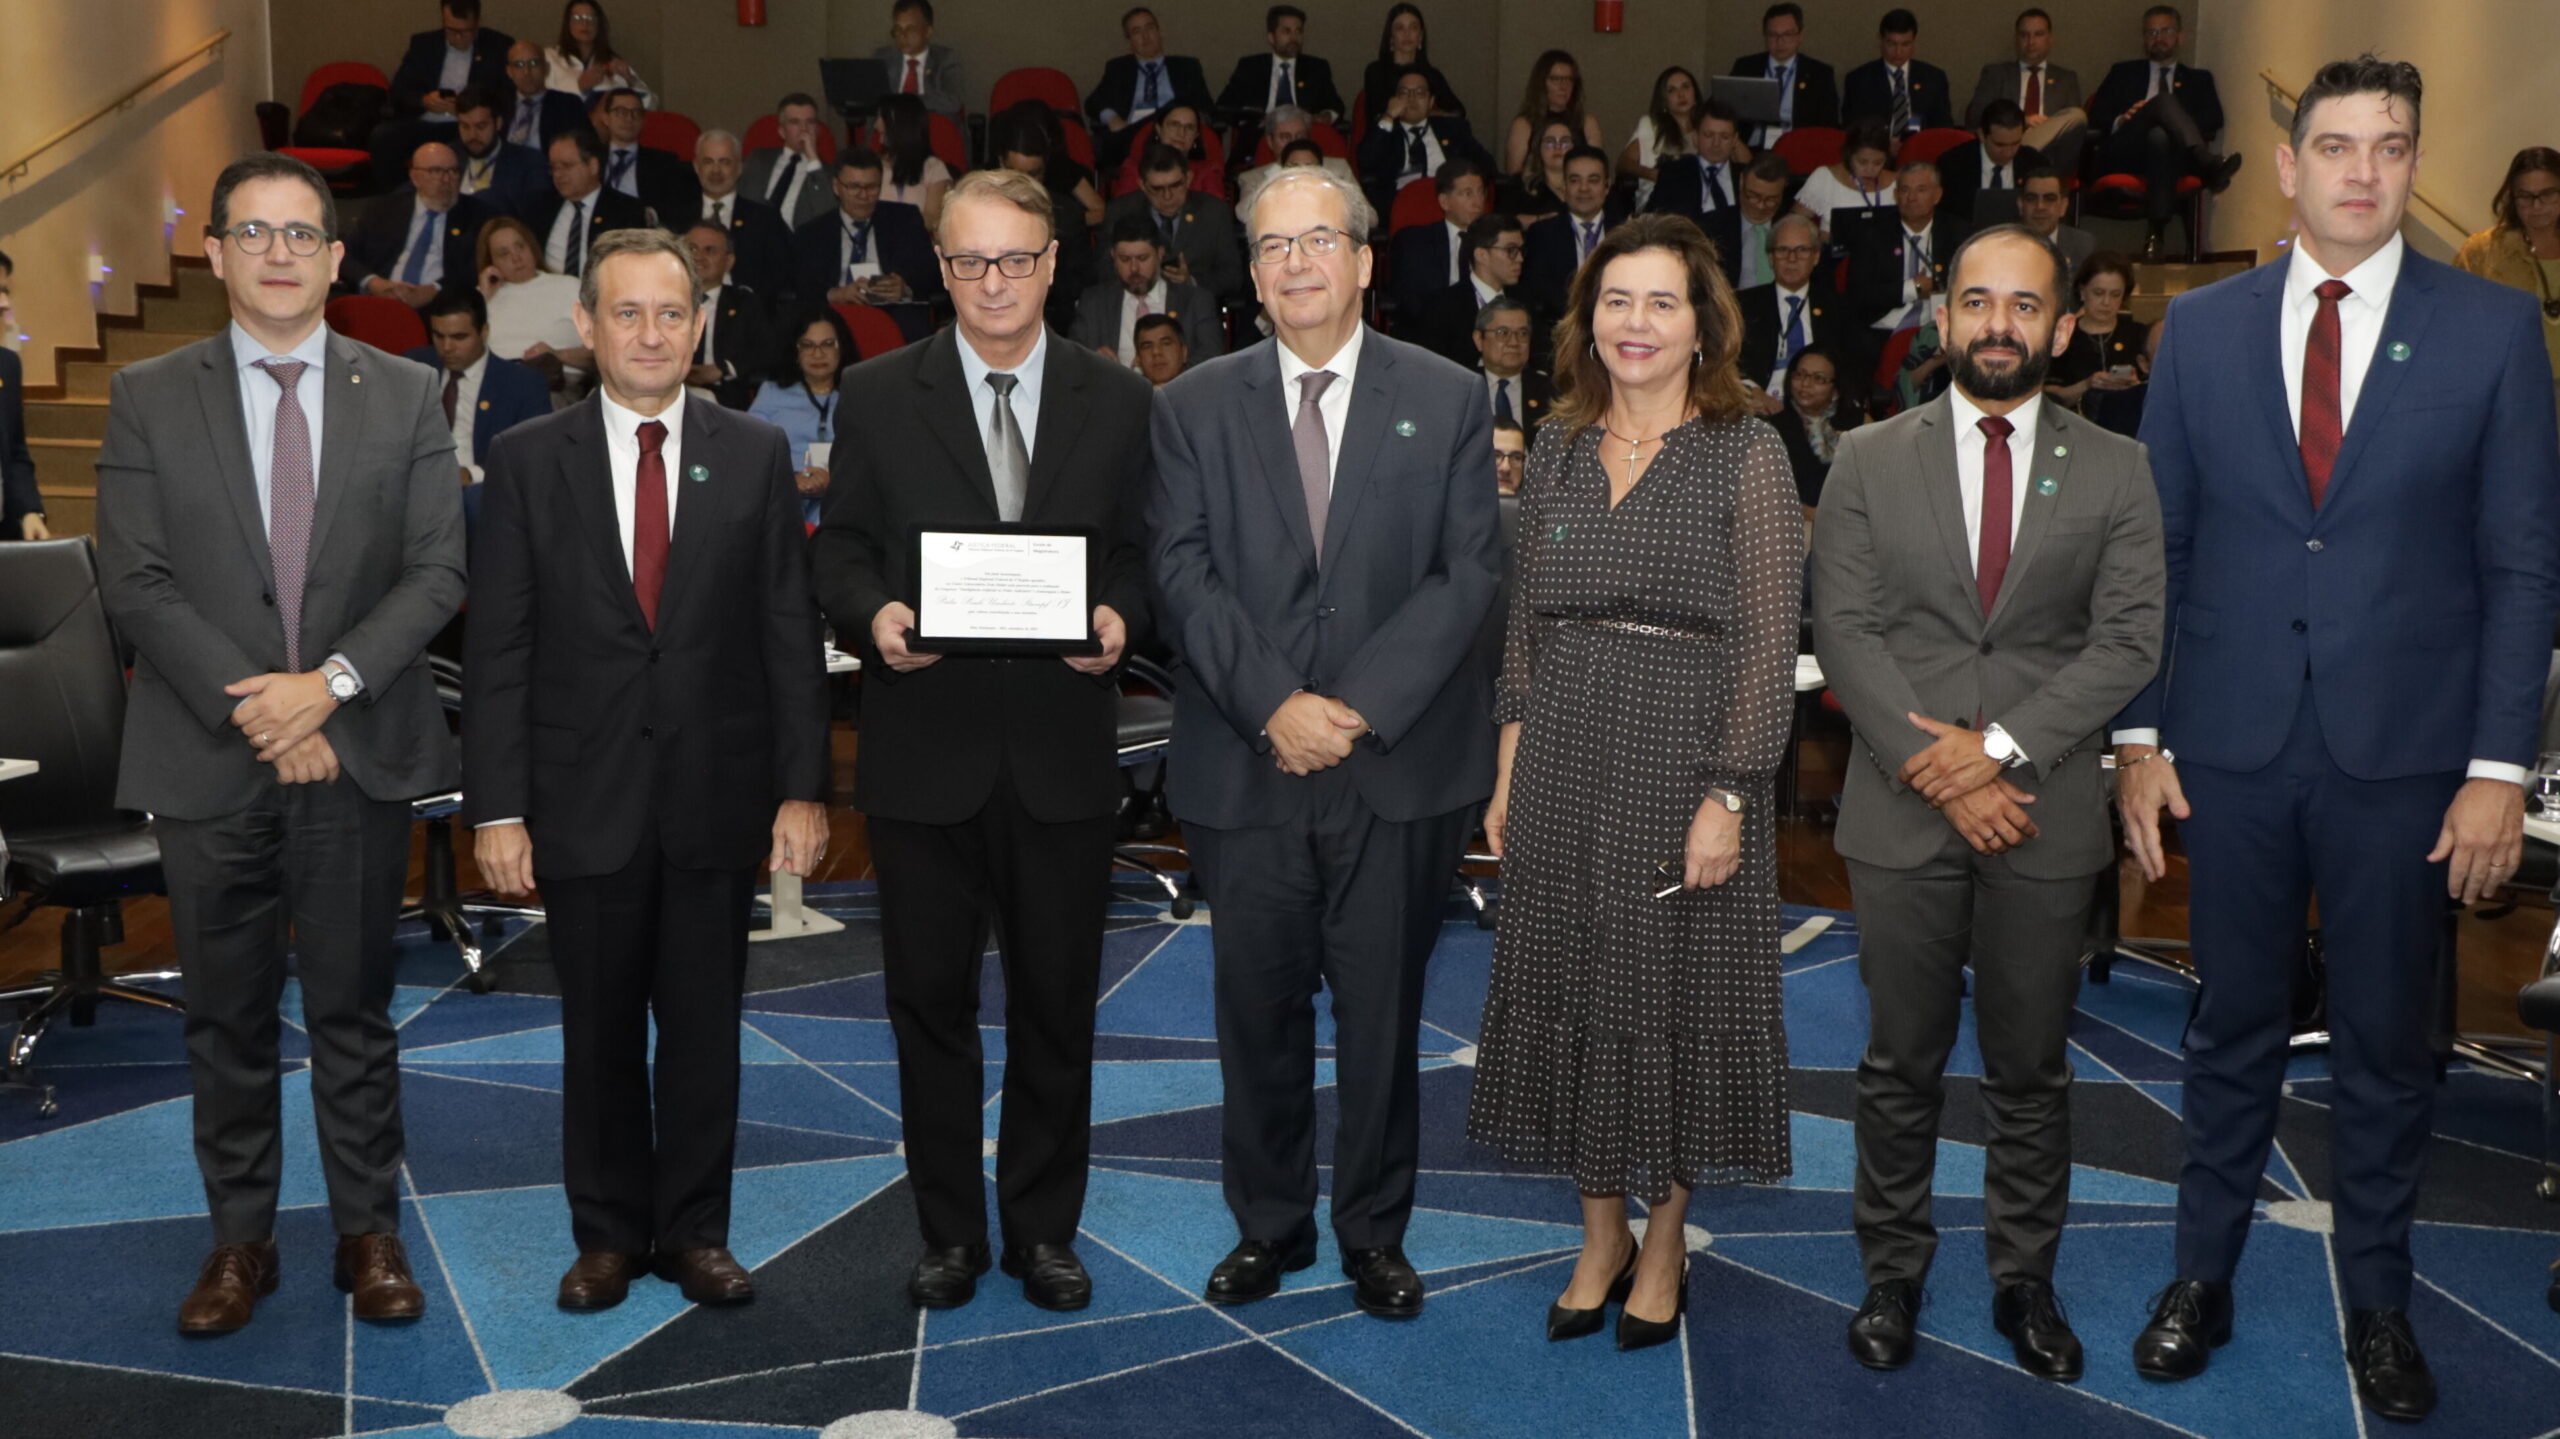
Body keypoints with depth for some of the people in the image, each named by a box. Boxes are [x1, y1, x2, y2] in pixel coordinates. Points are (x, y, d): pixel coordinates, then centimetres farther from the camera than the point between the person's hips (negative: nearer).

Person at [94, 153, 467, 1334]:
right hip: (209, 757, 0)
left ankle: (369, 1232, 21)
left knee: (355, 1009, 9)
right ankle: (240, 1239, 23)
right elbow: (136, 581, -3)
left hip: (358, 752, 0)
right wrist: (251, 711, -13)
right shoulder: (147, 398, 3)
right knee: (227, 1016, 9)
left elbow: (437, 571, -2)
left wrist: (330, 683, -15)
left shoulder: (404, 395, 4)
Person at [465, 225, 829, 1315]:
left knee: (704, 1027, 9)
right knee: (599, 1032, 10)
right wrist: (496, 807, -6)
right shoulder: (528, 460, 2)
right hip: (587, 796, 0)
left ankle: (695, 1232, 22)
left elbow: (790, 634, 2)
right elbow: (498, 648, -1)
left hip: (717, 794, 1)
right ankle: (608, 1234, 24)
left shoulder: (754, 456, 4)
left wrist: (803, 785, -4)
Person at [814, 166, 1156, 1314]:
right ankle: (949, 1232, 23)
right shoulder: (880, 395, 3)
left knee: (1057, 1002, 9)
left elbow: (1140, 554, 7)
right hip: (926, 745, 0)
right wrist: (873, 611, -16)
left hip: (1064, 745, 1)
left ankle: (1043, 1230, 24)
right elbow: (841, 547, 4)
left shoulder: (1117, 400, 6)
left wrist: (1119, 618, -14)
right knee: (931, 1001, 8)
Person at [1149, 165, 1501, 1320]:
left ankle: (1375, 1232, 24)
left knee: (1383, 1012, 8)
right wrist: (1274, 705, -15)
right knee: (1258, 1010, 9)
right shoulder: (1192, 406, 6)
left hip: (1398, 765, -1)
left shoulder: (1448, 401, 4)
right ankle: (1268, 1225, 26)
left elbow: (1467, 574, -3)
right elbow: (1182, 573, -3)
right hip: (1244, 771, 1)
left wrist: (1358, 706, -13)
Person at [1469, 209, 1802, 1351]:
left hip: (1684, 769, -4)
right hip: (1563, 767, 4)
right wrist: (1511, 771, 6)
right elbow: (1524, 624, 12)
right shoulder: (1557, 451, 9)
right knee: (1567, 993, 9)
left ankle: (1665, 1244, 23)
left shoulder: (1746, 455, -5)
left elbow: (1767, 645, -9)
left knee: (1673, 995, 5)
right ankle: (1601, 1234, 26)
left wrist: (1728, 797, -14)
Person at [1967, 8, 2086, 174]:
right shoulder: (1995, 72, 22)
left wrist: (2055, 127, -11)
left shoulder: (2067, 77, 27)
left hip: (2049, 153, 4)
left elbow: (2076, 120, 14)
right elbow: (1975, 116, 8)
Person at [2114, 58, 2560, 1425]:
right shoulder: (2203, 325, 3)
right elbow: (2156, 541, 5)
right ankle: (2202, 1274, 27)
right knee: (2233, 1025, 13)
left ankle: (2377, 1302, 27)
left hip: (2404, 752, -1)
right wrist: (2138, 734, 1)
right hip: (2229, 745, 1)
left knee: (2387, 1040, 11)